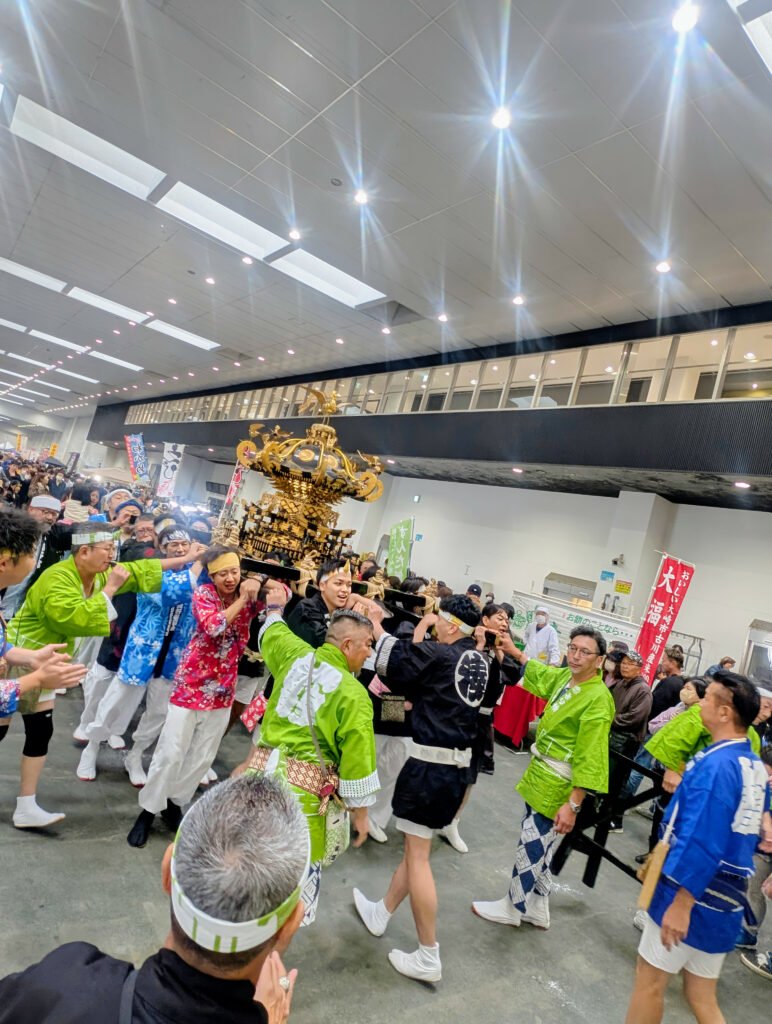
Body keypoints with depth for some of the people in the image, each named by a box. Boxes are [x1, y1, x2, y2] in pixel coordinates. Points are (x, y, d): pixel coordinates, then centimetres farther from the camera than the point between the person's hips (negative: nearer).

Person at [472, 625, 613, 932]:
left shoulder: (598, 699, -23)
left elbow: (590, 759, -24)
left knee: (531, 847, 6)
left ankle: (513, 908, 27)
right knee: (538, 845, 20)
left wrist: (573, 805, -24)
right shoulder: (564, 677, 1)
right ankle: (537, 909, 38)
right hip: (539, 774, 8)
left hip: (557, 787, -8)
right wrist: (513, 650, 28)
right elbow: (539, 671, 26)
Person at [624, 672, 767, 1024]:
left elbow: (700, 843, -27)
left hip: (694, 897, -8)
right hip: (725, 900, 8)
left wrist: (681, 904, -21)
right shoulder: (755, 766, 4)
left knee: (649, 981, 11)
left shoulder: (716, 765, -24)